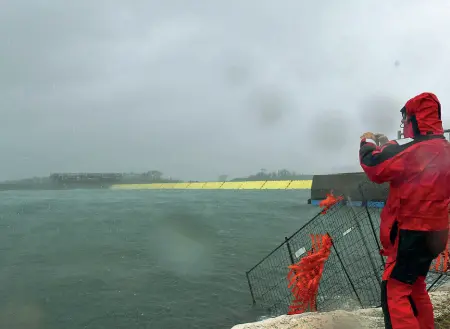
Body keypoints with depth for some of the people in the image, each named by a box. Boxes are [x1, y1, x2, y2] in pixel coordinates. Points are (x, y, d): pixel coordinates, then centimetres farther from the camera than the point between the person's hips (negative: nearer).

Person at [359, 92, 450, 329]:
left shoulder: (417, 147, -19)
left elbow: (375, 167, -20)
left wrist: (368, 143, -1)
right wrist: (387, 146, 13)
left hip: (412, 232, -10)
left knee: (394, 293, -6)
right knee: (415, 289, 22)